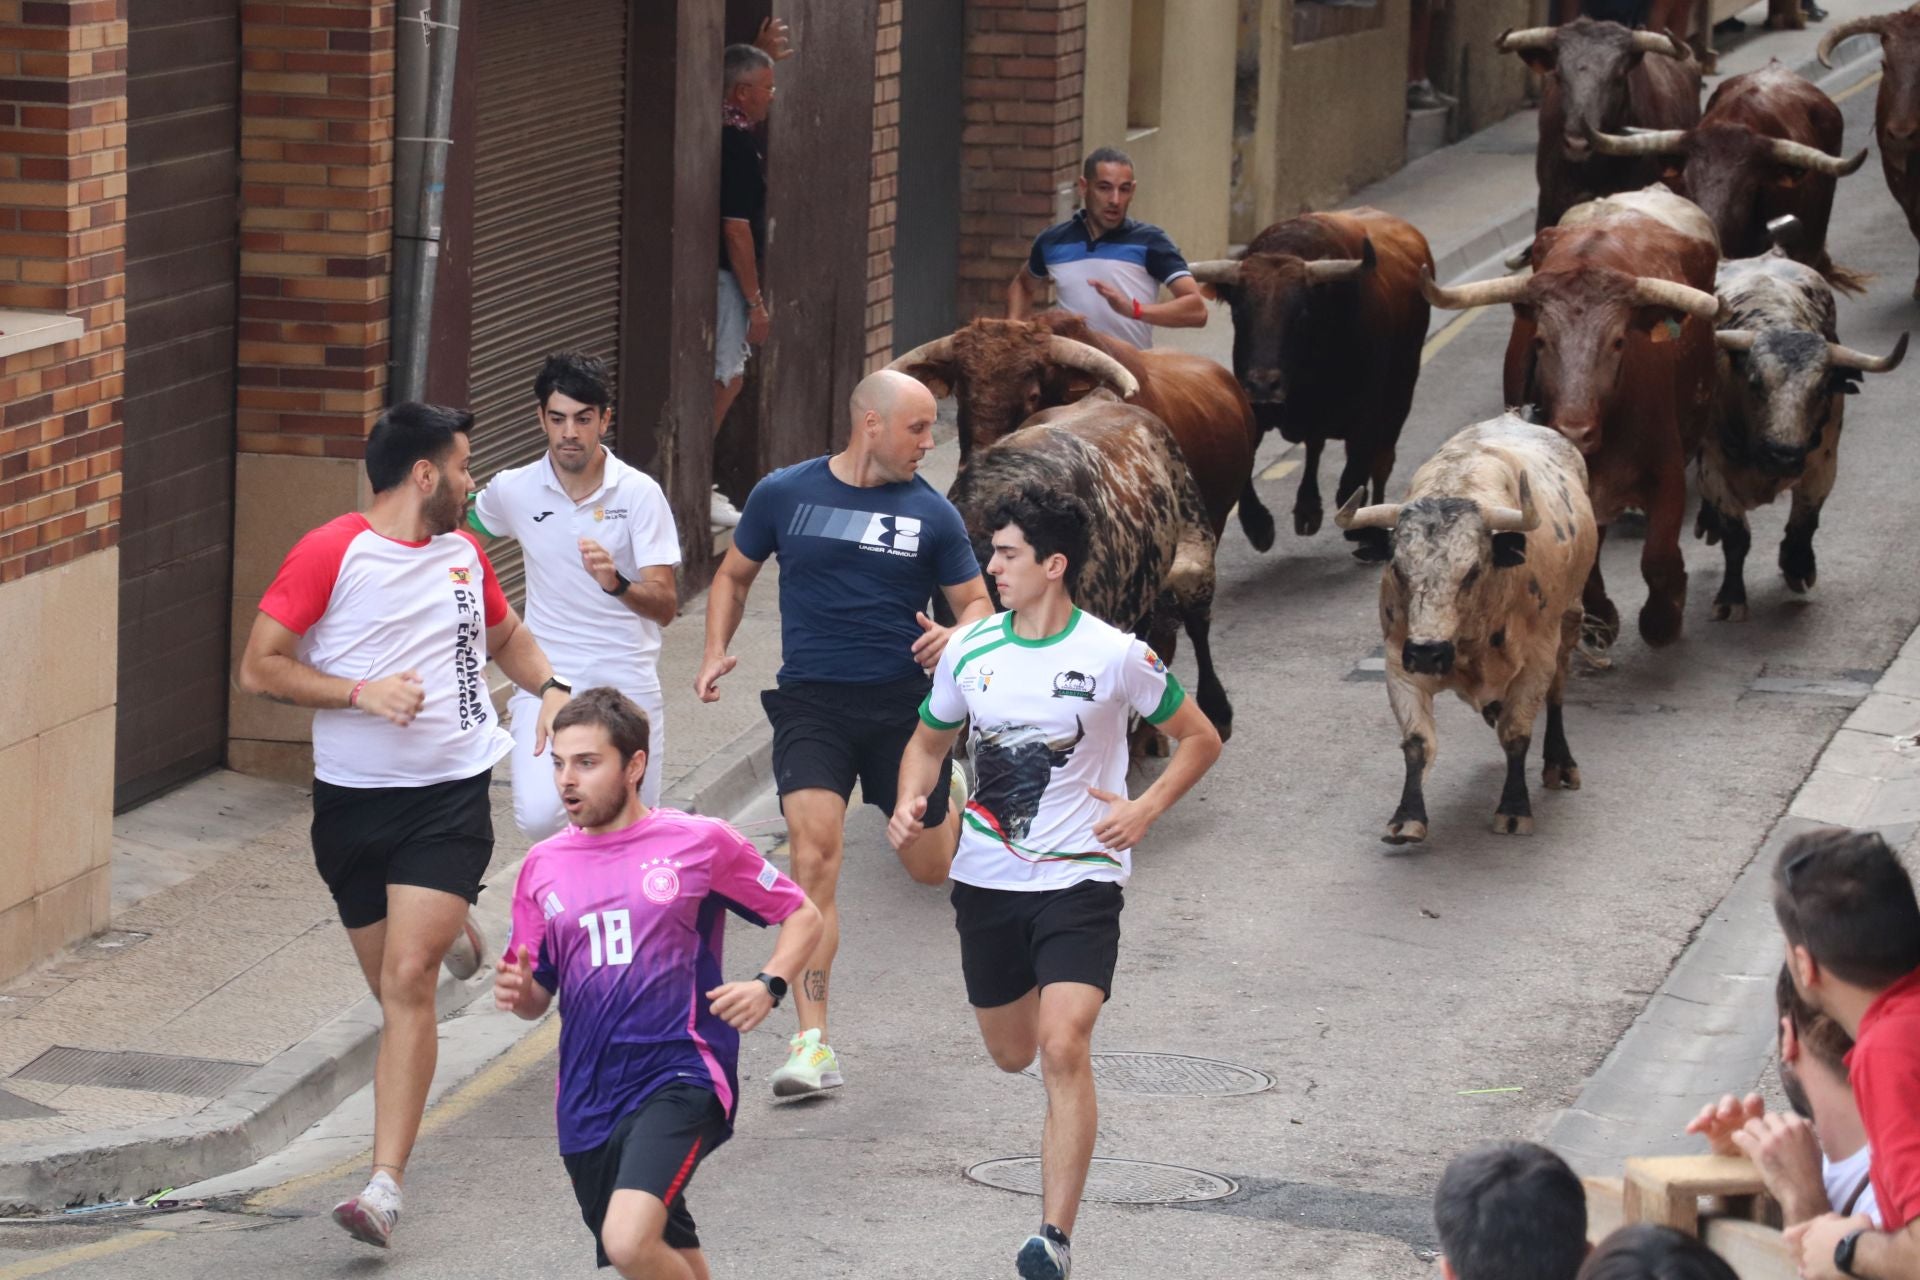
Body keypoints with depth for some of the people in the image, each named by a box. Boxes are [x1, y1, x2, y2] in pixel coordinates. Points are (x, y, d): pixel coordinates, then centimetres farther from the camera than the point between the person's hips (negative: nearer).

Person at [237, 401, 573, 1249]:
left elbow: (505, 636, 29)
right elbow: (259, 669, -9)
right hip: (353, 798, -1)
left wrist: (549, 688, 10)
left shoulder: (463, 551, 9)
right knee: (392, 988, 12)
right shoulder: (330, 553, -8)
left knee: (408, 980, -15)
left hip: (452, 793, 1)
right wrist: (361, 691, -19)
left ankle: (385, 1187, -20)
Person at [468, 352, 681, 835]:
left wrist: (616, 584, -31)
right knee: (539, 817, -20)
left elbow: (666, 605, -11)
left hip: (627, 686, 0)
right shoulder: (513, 491, 0)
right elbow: (465, 529, 24)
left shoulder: (639, 493, -5)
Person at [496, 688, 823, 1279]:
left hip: (679, 1079, -5)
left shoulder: (700, 842, -1)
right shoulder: (544, 865, 10)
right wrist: (517, 992, -6)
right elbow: (536, 997, 18)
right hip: (588, 1101, 5)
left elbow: (804, 916, 8)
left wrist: (769, 985, -10)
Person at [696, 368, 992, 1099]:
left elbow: (976, 602, 9)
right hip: (812, 703, -1)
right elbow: (734, 576, 15)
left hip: (904, 703, 1)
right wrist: (717, 651, -2)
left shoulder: (930, 513, 2)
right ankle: (813, 1044, -19)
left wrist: (954, 638, -15)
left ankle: (951, 799, 53)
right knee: (814, 852, -19)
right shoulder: (784, 494, 1)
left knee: (929, 869, 12)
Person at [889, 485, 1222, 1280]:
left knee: (1064, 1050, -19)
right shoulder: (969, 650, 1)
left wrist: (1145, 809, -12)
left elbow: (1200, 739, 3)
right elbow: (930, 740, 16)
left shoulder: (1116, 656, -9)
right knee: (1012, 1054, 16)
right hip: (987, 879, 4)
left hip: (1080, 880, -4)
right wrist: (911, 802, -5)